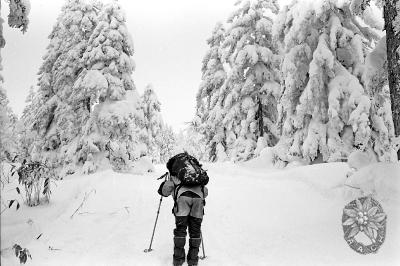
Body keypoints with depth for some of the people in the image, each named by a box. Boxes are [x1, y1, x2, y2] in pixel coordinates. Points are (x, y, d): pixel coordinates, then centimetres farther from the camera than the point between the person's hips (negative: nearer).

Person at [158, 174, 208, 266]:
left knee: (180, 228, 9)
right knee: (195, 229, 11)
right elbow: (205, 192, 33)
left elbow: (162, 190, 25)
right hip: (198, 197, 2)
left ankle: (178, 259, 12)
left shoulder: (174, 179, 30)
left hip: (183, 196, -2)